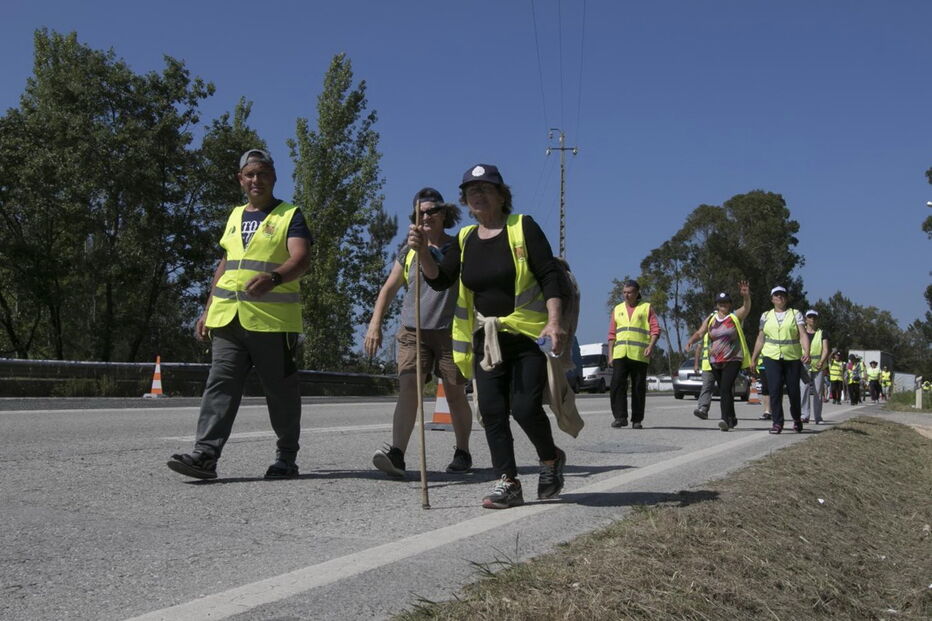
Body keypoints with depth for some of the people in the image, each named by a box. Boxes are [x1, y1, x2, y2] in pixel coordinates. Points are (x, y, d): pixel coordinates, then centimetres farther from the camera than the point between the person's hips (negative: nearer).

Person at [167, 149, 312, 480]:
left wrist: (274, 278, -35)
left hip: (273, 320, -5)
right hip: (227, 318, 5)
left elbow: (301, 258, -14)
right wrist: (208, 310, 19)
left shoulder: (289, 215, 1)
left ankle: (286, 458, 15)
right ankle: (205, 454, -10)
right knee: (220, 384, -5)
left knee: (281, 390, 3)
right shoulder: (235, 216, 20)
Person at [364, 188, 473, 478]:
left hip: (450, 332, -1)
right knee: (408, 389, -15)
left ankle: (463, 452, 22)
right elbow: (389, 288, 11)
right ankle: (397, 454, -26)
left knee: (455, 395, 4)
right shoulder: (409, 252, 12)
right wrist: (375, 324, 0)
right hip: (412, 331, 1)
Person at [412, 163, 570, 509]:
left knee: (525, 407, -11)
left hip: (530, 335, -5)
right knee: (492, 412, -2)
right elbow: (440, 280, 7)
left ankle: (551, 459, 18)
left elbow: (550, 276, -10)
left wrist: (554, 322, -22)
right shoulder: (465, 240, 12)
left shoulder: (523, 228, -4)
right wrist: (422, 251, -11)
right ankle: (508, 483, 5)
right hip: (488, 339, 5)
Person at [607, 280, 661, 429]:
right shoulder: (617, 309, 18)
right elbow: (612, 334, 16)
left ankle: (637, 420, 7)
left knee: (639, 387, 1)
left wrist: (651, 345, -15)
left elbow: (655, 329, 1)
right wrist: (610, 354, 8)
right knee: (617, 384, -11)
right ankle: (620, 417, -10)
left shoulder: (646, 308, 9)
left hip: (639, 355, -2)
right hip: (620, 354, 2)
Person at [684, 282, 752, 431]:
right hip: (715, 361, 5)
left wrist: (746, 296, -36)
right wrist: (691, 340, -18)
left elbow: (747, 307, -15)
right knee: (723, 391, 14)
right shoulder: (710, 320, 11)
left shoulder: (735, 317, 1)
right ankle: (732, 419, 30)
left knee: (726, 388, -20)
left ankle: (725, 419, -27)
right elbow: (700, 333, 4)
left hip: (733, 360, -4)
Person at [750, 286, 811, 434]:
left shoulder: (796, 314, 6)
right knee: (775, 389, -12)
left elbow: (803, 335, -5)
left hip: (793, 358, -1)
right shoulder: (766, 316, 12)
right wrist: (753, 358, 14)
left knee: (793, 390, 3)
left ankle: (796, 418, 28)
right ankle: (777, 423, -8)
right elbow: (760, 339, 16)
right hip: (772, 357, 1)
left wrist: (806, 352, -20)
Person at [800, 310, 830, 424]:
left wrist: (822, 362, -23)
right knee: (804, 390, -13)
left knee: (818, 392, 4)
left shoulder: (822, 334, 5)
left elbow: (826, 350, -5)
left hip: (819, 367, 0)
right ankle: (804, 415, -13)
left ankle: (818, 417, 11)